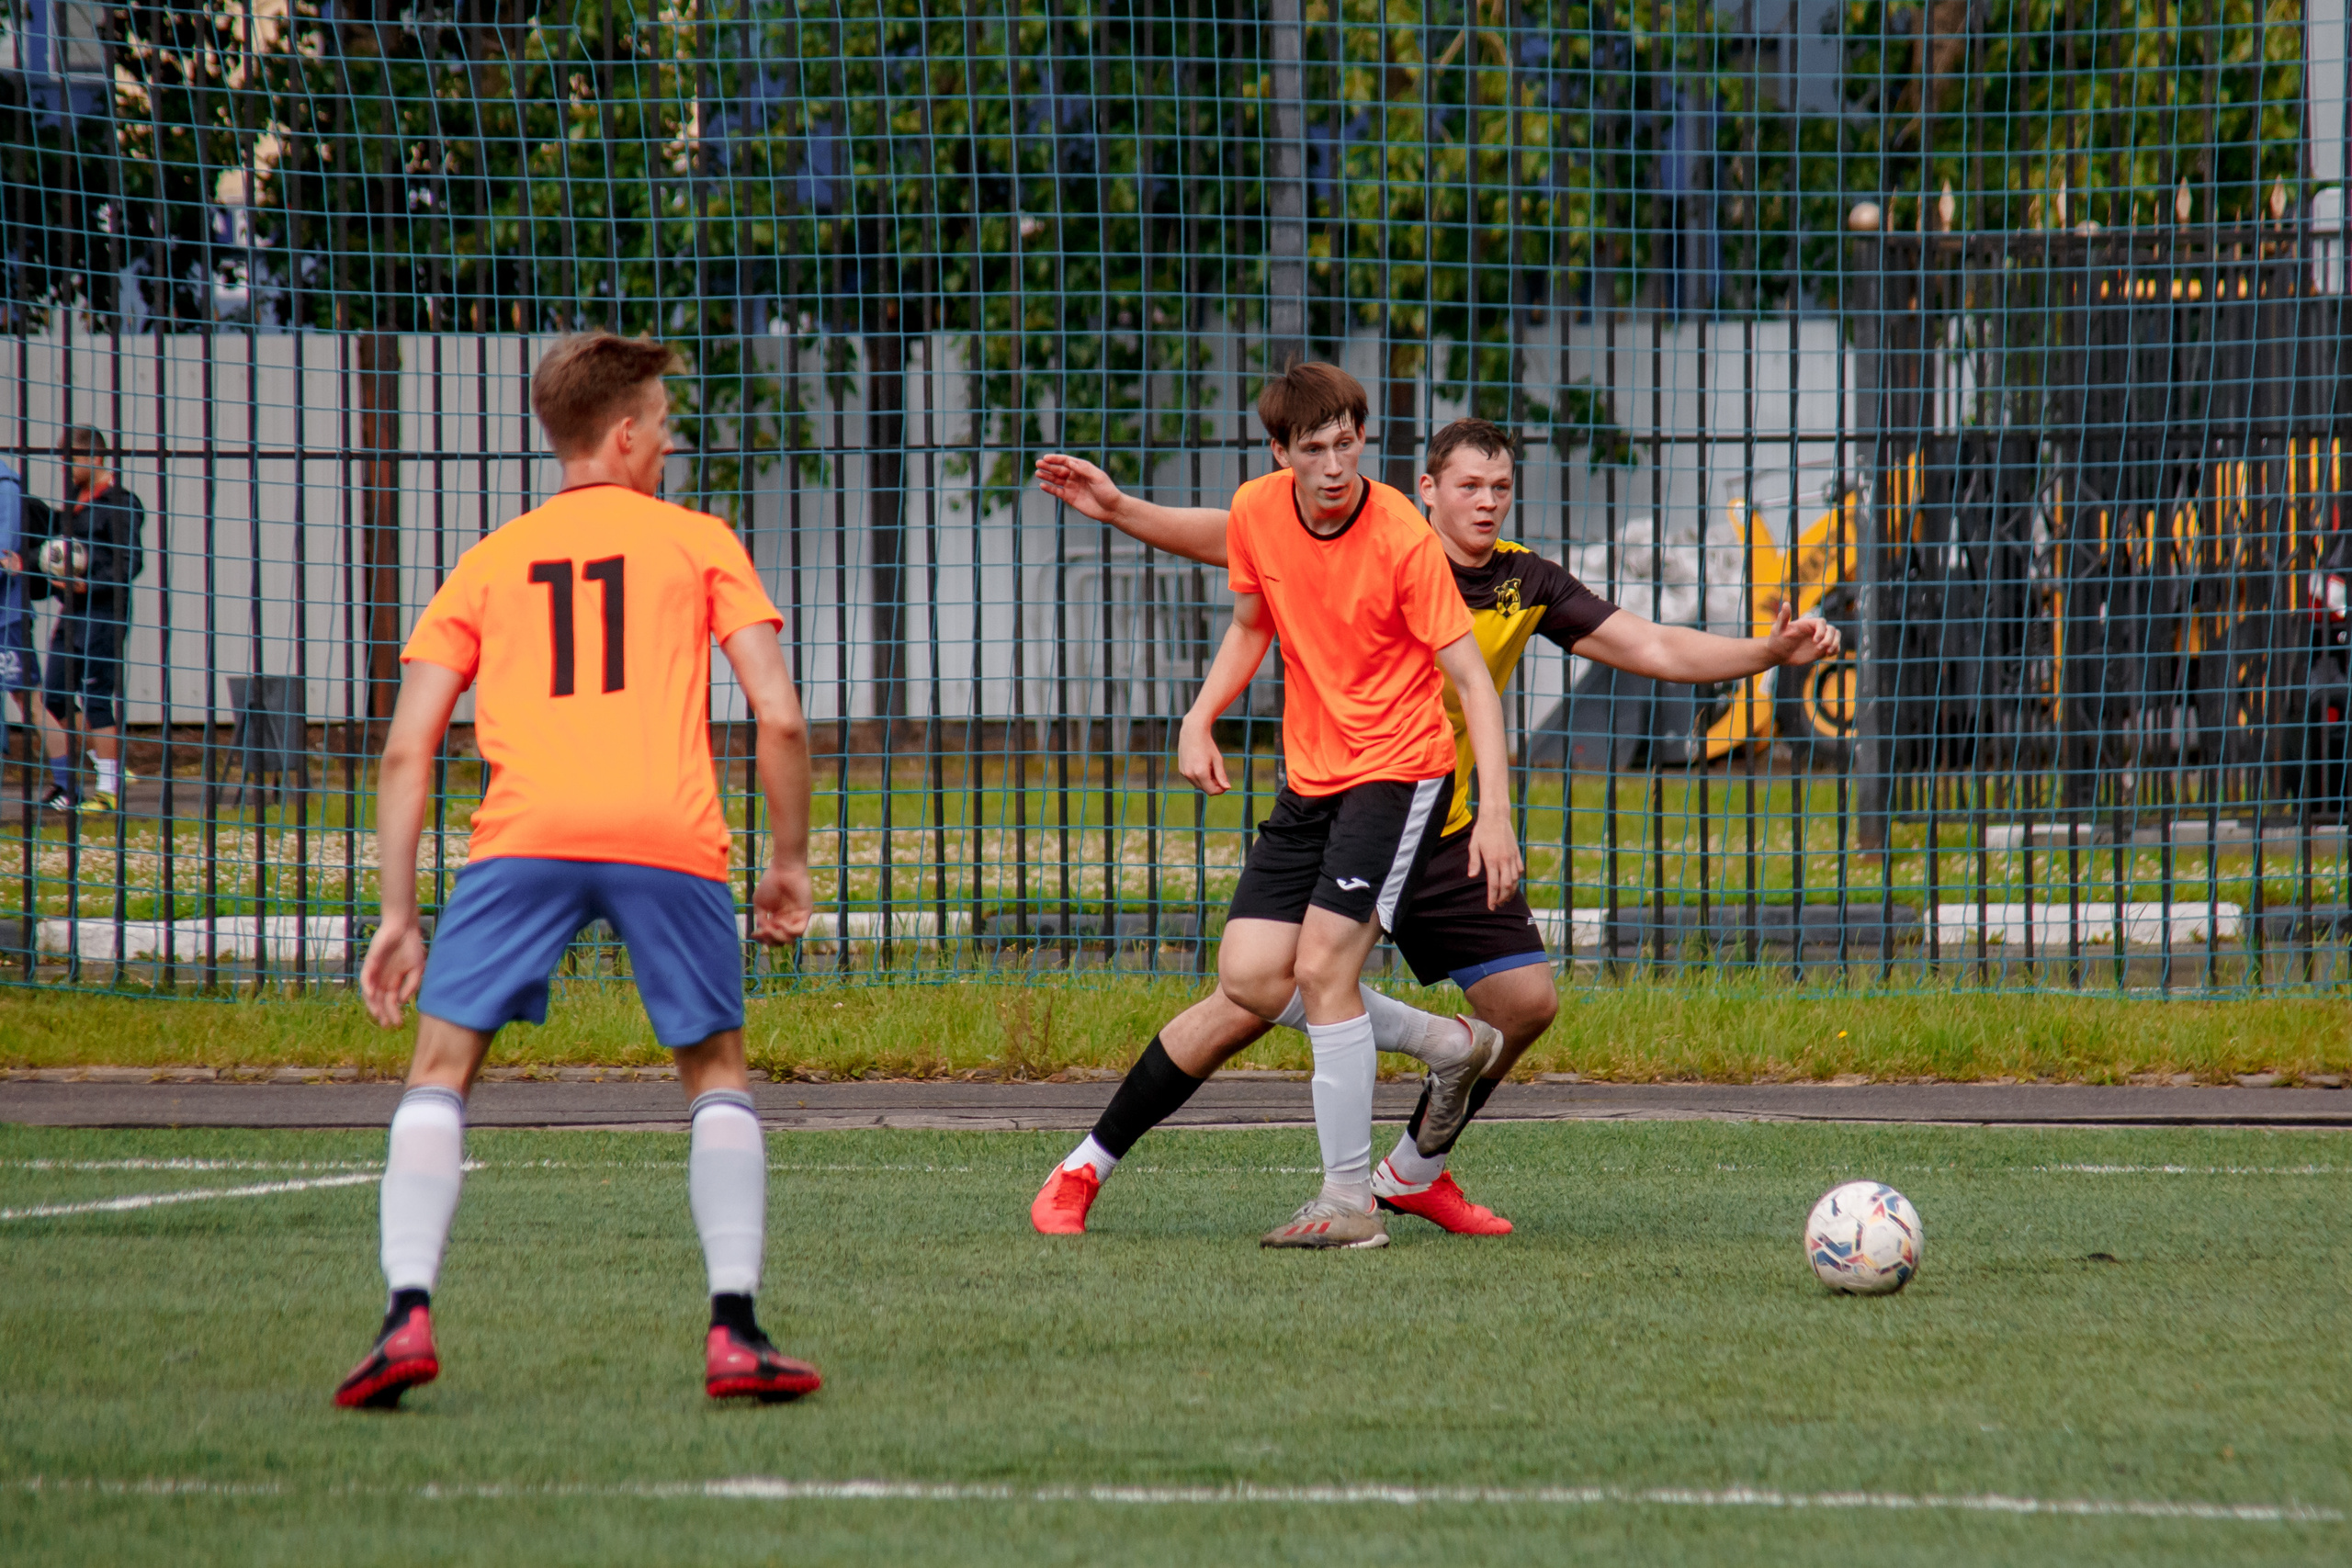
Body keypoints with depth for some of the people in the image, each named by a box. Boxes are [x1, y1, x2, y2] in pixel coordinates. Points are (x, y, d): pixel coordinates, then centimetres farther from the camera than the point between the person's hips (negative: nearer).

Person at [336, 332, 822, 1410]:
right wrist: (789, 863, 19)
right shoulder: (697, 543, 18)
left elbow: (406, 749, 13)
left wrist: (398, 915, 14)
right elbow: (779, 717, 9)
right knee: (717, 1078, 17)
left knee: (440, 1074, 8)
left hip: (524, 835, 0)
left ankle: (409, 1315, -10)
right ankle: (734, 1330, 5)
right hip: (671, 836, 0)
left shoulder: (488, 564, 22)